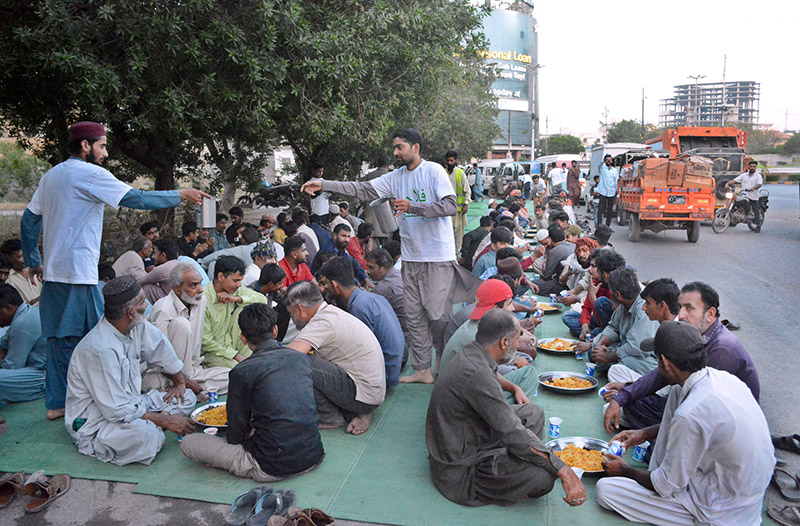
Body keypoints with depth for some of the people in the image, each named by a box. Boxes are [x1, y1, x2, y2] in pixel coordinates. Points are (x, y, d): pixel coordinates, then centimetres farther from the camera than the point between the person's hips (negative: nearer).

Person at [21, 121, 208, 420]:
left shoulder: (51, 176, 16)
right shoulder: (88, 173, -10)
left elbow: (28, 221, 20)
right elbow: (137, 199, -16)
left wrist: (33, 261, 26)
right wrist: (181, 195, -8)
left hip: (53, 273, 9)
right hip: (78, 274, -9)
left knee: (59, 339, 13)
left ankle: (56, 404, 20)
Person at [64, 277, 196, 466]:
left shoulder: (138, 327, -7)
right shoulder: (100, 350, -31)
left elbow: (160, 345, 15)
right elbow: (116, 411, -28)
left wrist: (180, 382, 21)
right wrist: (166, 420, -22)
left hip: (130, 404, 9)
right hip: (94, 425, -8)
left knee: (187, 398, 2)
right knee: (146, 435, -36)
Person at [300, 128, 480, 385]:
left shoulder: (434, 171, -7)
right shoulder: (396, 177, 11)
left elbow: (452, 206, -16)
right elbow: (363, 190, 6)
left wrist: (412, 207, -23)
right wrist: (323, 185, -2)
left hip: (438, 258, -6)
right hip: (411, 258, 7)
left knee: (438, 315, -4)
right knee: (415, 316, 8)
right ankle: (422, 370, 17)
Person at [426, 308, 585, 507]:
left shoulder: (470, 355, 2)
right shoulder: (477, 375, -30)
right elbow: (513, 434, -30)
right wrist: (565, 472, -27)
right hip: (459, 473, -10)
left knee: (533, 413, 11)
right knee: (543, 476, -25)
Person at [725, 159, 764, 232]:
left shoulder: (758, 176, 4)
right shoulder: (744, 175, 13)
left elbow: (759, 184, -13)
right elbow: (735, 180, 5)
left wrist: (753, 188, -32)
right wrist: (728, 183, -13)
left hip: (753, 197, -1)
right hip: (744, 195, 2)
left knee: (756, 212, -1)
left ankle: (758, 226, 9)